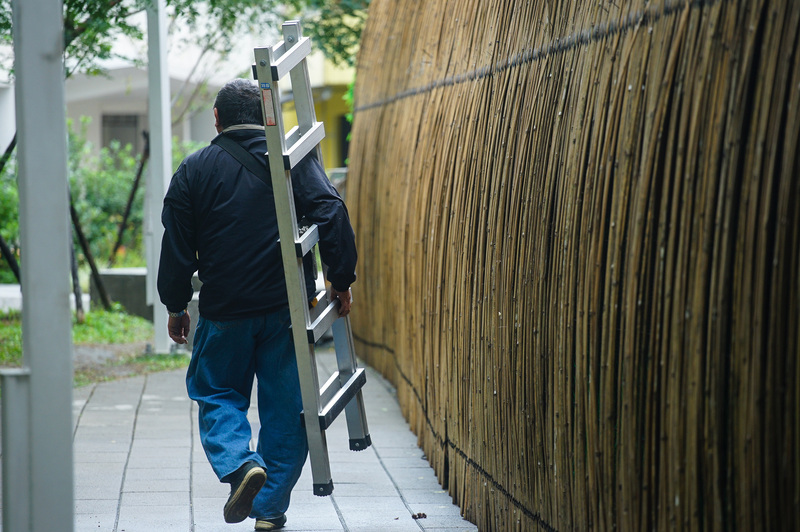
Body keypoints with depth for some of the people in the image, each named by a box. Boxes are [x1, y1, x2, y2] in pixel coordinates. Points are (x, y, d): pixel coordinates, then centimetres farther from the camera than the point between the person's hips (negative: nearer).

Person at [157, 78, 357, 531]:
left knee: (217, 395, 15)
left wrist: (176, 307, 13)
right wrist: (342, 281, -3)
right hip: (285, 308, 1)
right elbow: (331, 215, -9)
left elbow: (177, 246, 3)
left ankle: (240, 464, -12)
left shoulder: (195, 170, 2)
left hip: (224, 312, 0)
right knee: (285, 406, 9)